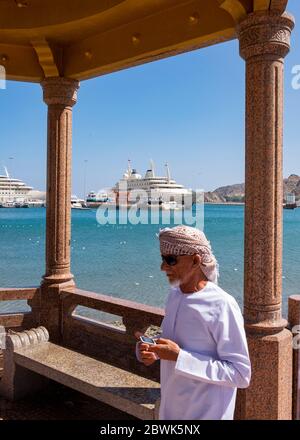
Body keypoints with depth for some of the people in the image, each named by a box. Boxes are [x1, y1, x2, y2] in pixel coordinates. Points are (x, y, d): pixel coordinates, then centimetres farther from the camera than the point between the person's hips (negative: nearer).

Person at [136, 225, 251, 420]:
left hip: (207, 413, -6)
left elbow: (241, 374, -22)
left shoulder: (222, 305, -23)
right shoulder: (174, 295, -1)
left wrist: (179, 357, -27)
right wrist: (150, 350, -8)